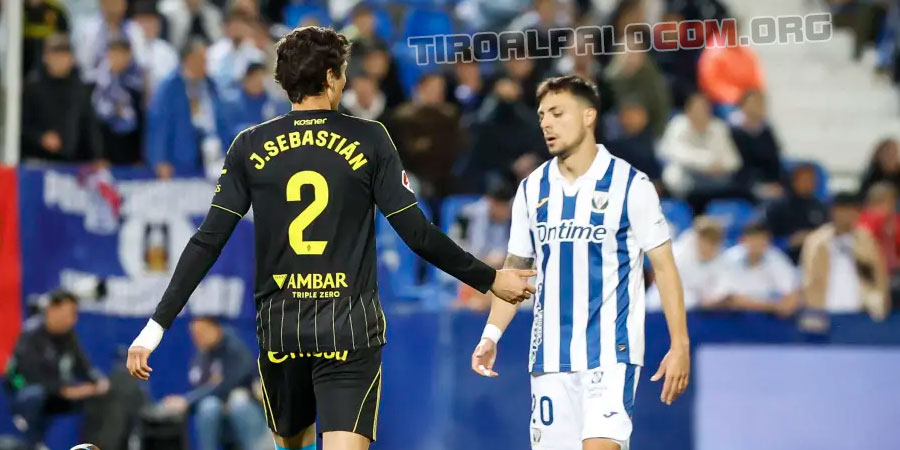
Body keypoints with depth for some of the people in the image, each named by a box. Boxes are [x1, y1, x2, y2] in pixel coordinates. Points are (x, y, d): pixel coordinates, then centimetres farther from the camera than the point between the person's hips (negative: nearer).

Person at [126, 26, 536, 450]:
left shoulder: (251, 146, 3)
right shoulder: (369, 140, -2)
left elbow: (208, 243, -3)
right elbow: (417, 233, -5)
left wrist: (156, 326, -1)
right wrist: (489, 279, 8)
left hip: (280, 327, 3)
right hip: (349, 329, -3)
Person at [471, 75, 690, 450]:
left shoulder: (630, 184, -4)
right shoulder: (532, 189, 9)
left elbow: (664, 266, -3)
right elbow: (515, 270, 16)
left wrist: (680, 345, -8)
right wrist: (491, 335, 4)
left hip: (610, 352, -5)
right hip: (550, 358, 5)